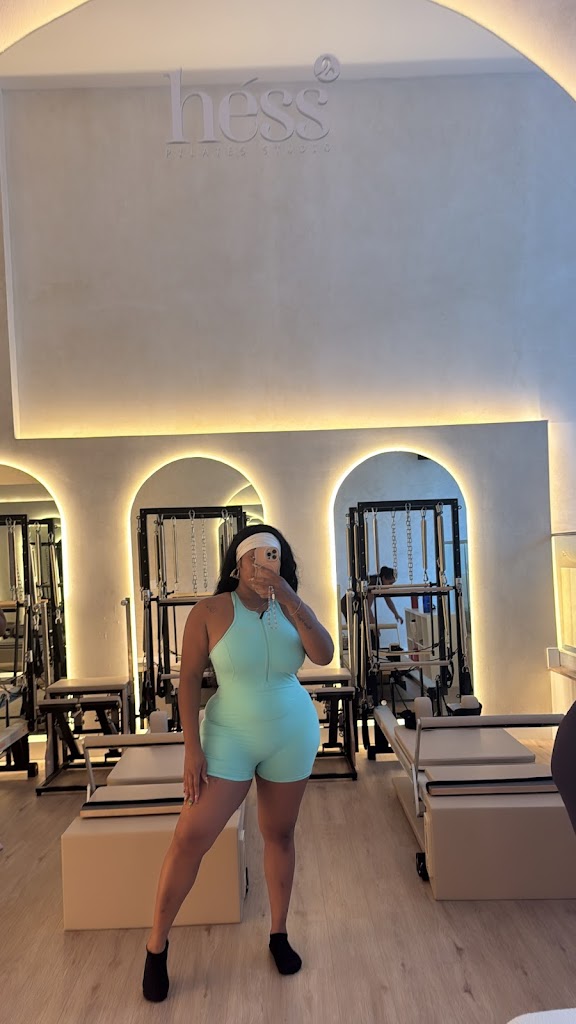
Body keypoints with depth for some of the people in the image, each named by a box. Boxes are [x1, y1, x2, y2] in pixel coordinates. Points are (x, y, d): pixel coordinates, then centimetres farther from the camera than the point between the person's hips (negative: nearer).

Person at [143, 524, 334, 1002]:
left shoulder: (292, 608, -3)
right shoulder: (210, 612, -11)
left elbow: (324, 655, -18)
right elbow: (189, 680, -9)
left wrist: (287, 596, -25)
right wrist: (193, 748, -13)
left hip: (292, 735, 3)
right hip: (229, 737, -2)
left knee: (279, 835, 15)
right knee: (190, 838, -4)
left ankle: (279, 934, 37)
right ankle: (156, 945, 19)